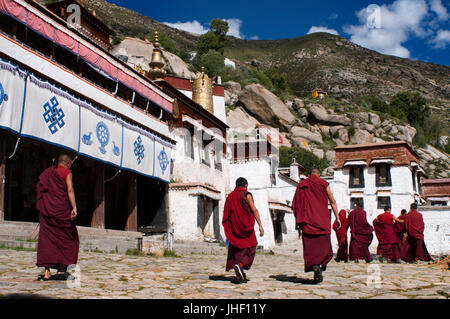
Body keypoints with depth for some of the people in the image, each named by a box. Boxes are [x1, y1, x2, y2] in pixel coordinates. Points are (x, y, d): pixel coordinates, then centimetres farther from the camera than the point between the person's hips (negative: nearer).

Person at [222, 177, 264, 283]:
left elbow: (226, 215, 13)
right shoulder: (247, 195, -1)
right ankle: (240, 265, -21)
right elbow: (254, 210, -11)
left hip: (233, 228, 5)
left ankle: (241, 276, 4)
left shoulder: (230, 197, 14)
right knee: (249, 249, 4)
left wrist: (229, 232, 17)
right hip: (245, 227, -5)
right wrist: (260, 226, -13)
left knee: (236, 250, 8)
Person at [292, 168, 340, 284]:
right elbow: (332, 202, 4)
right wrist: (337, 218, 8)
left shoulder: (301, 185, 10)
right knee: (323, 245, 7)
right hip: (322, 220, -1)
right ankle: (319, 265, -13)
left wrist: (298, 221, 11)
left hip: (307, 221, 1)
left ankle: (314, 265, -17)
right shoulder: (323, 184, 7)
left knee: (310, 246, 2)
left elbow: (295, 205, 7)